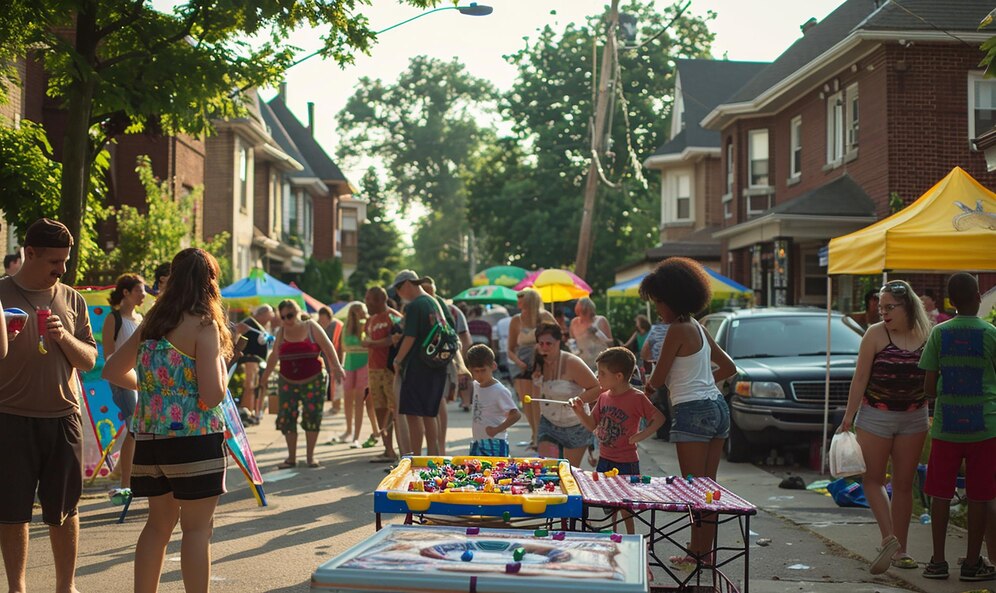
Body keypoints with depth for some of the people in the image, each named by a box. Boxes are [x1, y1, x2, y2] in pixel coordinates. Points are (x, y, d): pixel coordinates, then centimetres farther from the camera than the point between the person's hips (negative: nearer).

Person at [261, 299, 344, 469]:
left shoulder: (311, 327, -2)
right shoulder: (281, 333, 7)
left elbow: (328, 348, -5)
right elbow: (274, 356, 16)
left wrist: (336, 367, -15)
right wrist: (264, 377, 18)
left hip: (313, 381, -3)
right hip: (287, 383, 3)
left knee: (312, 416, -4)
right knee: (286, 417, -3)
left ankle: (310, 456, 10)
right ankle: (291, 457, 9)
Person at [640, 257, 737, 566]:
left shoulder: (678, 330, -12)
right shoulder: (699, 328, 14)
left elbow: (657, 379, -7)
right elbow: (729, 367, 22)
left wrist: (647, 388, 14)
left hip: (693, 411, -9)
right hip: (717, 405, 9)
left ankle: (697, 552, 0)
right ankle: (705, 550, 17)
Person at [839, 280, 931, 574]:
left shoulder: (926, 335, -2)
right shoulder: (875, 334, -9)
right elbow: (860, 377, -8)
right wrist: (848, 417, -9)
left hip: (914, 418, 1)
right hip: (876, 415, -1)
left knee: (904, 484, 6)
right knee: (874, 479, 0)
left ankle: (899, 549, 8)